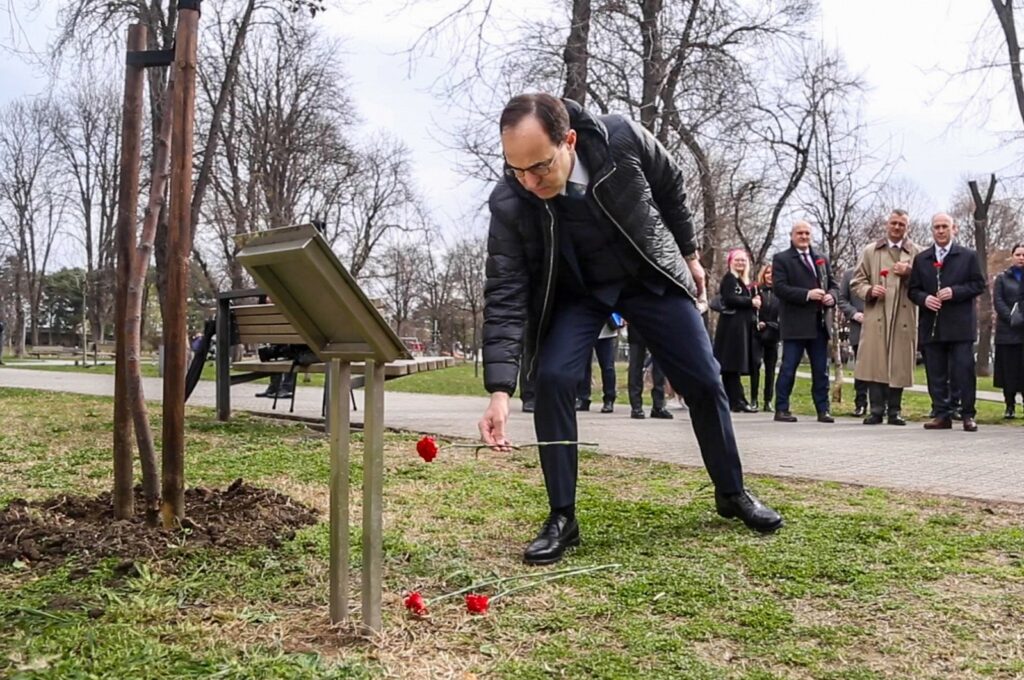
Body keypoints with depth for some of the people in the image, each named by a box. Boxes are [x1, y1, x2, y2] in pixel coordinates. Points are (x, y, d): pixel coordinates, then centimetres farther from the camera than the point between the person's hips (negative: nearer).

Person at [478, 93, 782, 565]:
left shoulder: (623, 139, -29)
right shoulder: (509, 203, -29)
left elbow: (671, 187, -7)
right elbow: (505, 296, -29)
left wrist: (688, 254, 4)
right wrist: (500, 390, -38)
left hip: (651, 275, 1)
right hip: (574, 292, -1)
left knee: (703, 381, 3)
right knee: (552, 379, -22)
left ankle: (732, 493, 26)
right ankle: (562, 519, -7)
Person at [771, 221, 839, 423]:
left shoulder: (821, 259, 18)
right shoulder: (781, 259, 0)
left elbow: (833, 285, 19)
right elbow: (780, 288, -11)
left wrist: (831, 296, -4)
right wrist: (807, 294, -19)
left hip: (820, 323, 5)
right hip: (795, 324, -5)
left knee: (821, 369, 8)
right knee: (788, 368, -1)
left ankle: (823, 410, 14)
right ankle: (781, 409, 6)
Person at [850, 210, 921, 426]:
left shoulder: (917, 253, 12)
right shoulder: (870, 251, 14)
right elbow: (857, 282, 12)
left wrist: (910, 273, -9)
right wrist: (869, 290, -8)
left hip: (904, 317, 0)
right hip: (876, 316, 0)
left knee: (899, 365, 0)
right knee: (875, 364, -4)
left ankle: (894, 411, 9)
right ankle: (876, 410, 2)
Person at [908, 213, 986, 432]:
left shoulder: (968, 256, 7)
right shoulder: (921, 259, 13)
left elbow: (978, 284, 1)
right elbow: (913, 290, 11)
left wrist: (955, 291, -14)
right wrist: (924, 298, -10)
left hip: (960, 325, -2)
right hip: (931, 326, 3)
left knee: (964, 371, -3)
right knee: (935, 374, 4)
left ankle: (968, 415, 5)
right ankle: (942, 415, 10)